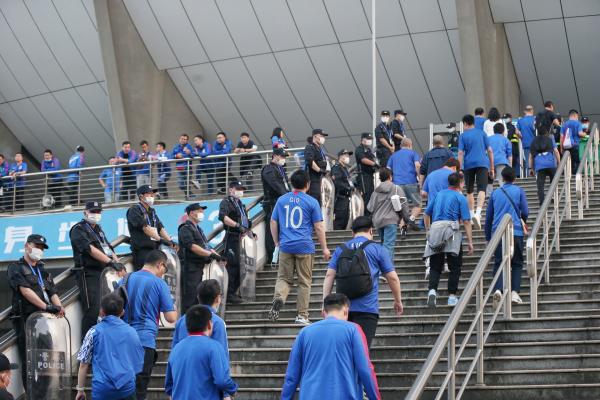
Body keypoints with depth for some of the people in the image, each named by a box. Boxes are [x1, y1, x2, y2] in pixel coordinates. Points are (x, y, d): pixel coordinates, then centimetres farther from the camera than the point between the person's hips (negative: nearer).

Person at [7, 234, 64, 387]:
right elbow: (25, 290, -10)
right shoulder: (15, 267, 4)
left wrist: (59, 308, -8)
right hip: (25, 319, -6)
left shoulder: (43, 270, 24)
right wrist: (46, 307, -19)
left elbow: (53, 292, 15)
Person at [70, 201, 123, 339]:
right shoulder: (78, 229, -4)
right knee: (92, 310, -14)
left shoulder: (98, 229, 23)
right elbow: (90, 249, -18)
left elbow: (108, 249, 22)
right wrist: (110, 262, -24)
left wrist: (119, 265, 6)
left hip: (102, 273, 8)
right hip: (88, 274, -8)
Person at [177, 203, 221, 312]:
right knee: (189, 297, -11)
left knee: (197, 297, 11)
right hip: (190, 267, -10)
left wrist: (218, 255, 10)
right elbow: (192, 246, -21)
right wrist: (210, 254, -25)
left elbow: (206, 246, 24)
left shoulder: (198, 229, 22)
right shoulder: (185, 229, -9)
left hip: (199, 267, 10)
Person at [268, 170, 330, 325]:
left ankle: (278, 298, -21)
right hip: (305, 247, -2)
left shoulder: (281, 200, 8)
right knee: (304, 282, 7)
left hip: (285, 246, 2)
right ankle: (302, 316, 9)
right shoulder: (311, 202, -2)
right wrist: (324, 248, 6)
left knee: (284, 278, 9)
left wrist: (277, 242, 21)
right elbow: (319, 227, -2)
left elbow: (273, 222, 11)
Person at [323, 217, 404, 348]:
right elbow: (392, 277, 5)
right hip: (367, 308, -3)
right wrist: (398, 301, 17)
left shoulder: (340, 250, 13)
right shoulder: (378, 249, 6)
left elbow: (329, 276, 5)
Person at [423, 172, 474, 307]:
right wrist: (470, 241, 0)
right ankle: (452, 296, 1)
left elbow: (427, 214, 22)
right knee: (455, 266, 5)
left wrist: (428, 230, 31)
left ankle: (432, 289, -17)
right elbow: (466, 221, -2)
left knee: (435, 266, 6)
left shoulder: (439, 194, 19)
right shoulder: (460, 197, 5)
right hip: (450, 228, -4)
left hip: (435, 227, 4)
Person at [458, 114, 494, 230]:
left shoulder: (463, 136, 5)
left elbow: (460, 153, -4)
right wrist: (492, 167, 13)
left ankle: (471, 215, 21)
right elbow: (490, 150, 8)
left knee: (469, 191, 17)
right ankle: (478, 213, -33)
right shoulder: (482, 133, 11)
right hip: (482, 164, 0)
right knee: (482, 189, -12)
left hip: (468, 165, 0)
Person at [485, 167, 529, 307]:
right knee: (517, 263, 8)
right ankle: (514, 292, -4)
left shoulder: (495, 193, 13)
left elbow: (488, 217, 15)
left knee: (498, 263, 1)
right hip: (515, 232, -1)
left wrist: (488, 238, 22)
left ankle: (498, 289, -22)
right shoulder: (519, 191, 7)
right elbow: (525, 212, 1)